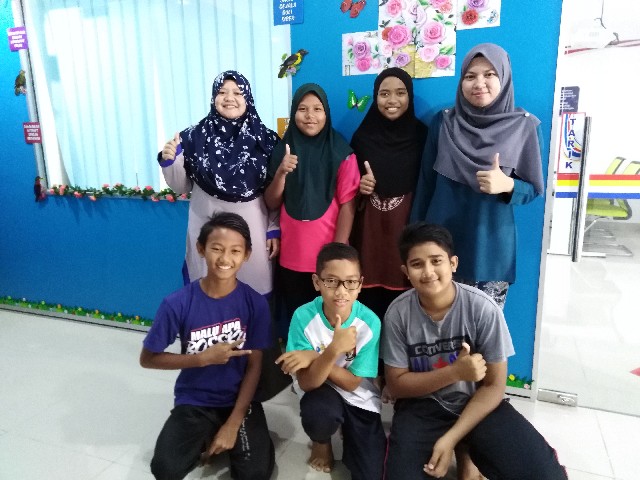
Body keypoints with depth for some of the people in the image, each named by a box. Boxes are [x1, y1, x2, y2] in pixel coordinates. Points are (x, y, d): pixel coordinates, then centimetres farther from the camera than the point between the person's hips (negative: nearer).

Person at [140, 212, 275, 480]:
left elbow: (254, 366, -7)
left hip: (239, 400, 0)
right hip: (194, 402, 0)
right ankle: (203, 441, 11)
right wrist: (204, 358, -19)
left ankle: (227, 438, 13)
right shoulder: (178, 303, -16)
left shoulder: (255, 303, -13)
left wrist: (233, 424, -12)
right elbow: (147, 359, -7)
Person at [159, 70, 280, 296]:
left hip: (252, 229, 0)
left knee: (254, 291, 9)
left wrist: (275, 229, 0)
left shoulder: (265, 139, -3)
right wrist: (169, 161, -10)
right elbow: (182, 187, 6)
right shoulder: (195, 136, -3)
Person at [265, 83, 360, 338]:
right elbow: (271, 203, 4)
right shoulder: (283, 150, 5)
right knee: (295, 316, 8)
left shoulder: (342, 153, -3)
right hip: (291, 255, 2)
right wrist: (281, 172, -13)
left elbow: (347, 204, -6)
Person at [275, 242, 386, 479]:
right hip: (320, 390, -1)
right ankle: (321, 441, 4)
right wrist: (333, 350, -41)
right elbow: (306, 383, -24)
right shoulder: (304, 317, -24)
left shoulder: (370, 322, -22)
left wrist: (314, 357, -28)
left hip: (358, 397, 1)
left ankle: (348, 430, 25)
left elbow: (352, 383, -15)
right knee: (319, 415, -35)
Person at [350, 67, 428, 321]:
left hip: (406, 226, -1)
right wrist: (359, 186, -8)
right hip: (369, 226, 1)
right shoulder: (363, 135, 6)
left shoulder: (421, 134, 2)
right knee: (368, 297, 1)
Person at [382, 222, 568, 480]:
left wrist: (450, 438, -18)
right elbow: (396, 384, -8)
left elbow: (494, 386, -10)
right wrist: (455, 372, -22)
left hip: (478, 403, 0)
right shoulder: (398, 313, -15)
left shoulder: (482, 308, -18)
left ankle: (469, 451, 5)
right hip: (421, 406, 1)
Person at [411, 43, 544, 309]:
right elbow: (426, 182, 5)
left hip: (490, 246, -1)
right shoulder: (444, 122, 1)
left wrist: (507, 185, -20)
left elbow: (534, 188, 3)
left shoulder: (525, 126, -3)